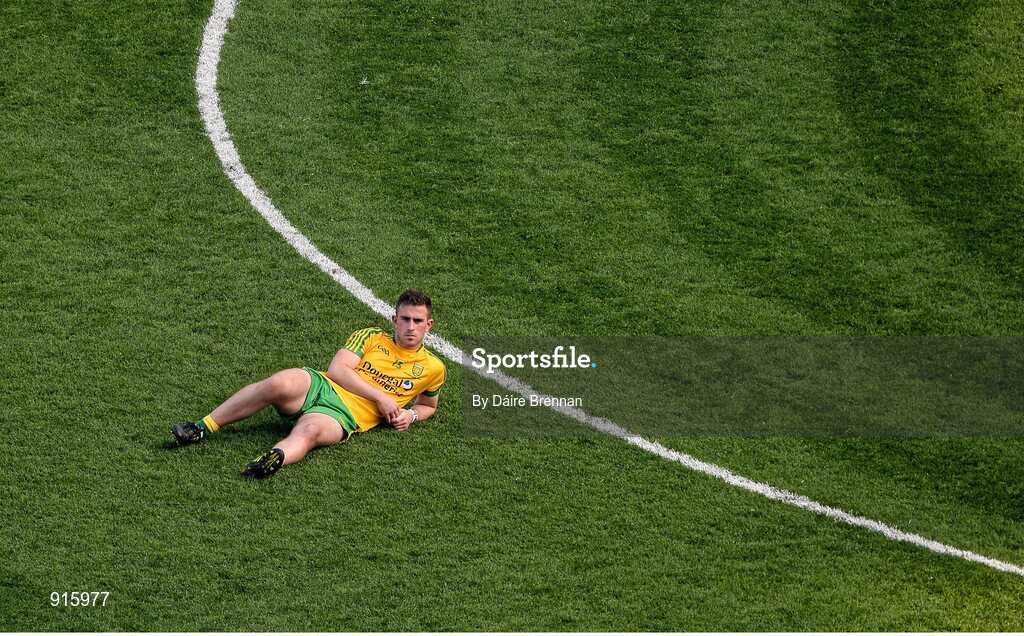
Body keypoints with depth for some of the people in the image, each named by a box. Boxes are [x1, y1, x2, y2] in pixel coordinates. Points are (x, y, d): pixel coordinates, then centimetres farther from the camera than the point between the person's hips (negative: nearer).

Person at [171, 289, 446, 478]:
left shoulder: (432, 368, 16)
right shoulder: (371, 337, 16)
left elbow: (428, 405, 33)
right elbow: (337, 369, 3)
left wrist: (411, 415, 8)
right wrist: (380, 397, -6)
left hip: (343, 417, -2)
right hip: (321, 386, 2)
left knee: (310, 431, -39)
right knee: (278, 384, -33)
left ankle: (276, 458, -73)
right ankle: (202, 428, -25)